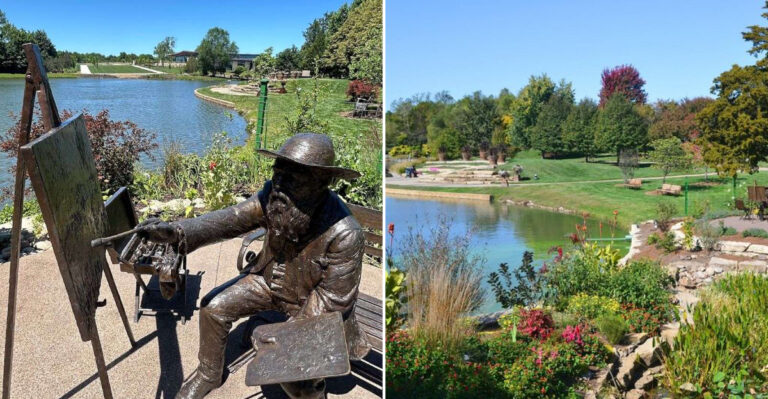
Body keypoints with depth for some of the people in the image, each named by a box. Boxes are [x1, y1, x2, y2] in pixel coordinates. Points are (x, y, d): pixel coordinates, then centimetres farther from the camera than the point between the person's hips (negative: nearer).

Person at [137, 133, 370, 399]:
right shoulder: (273, 196, -21)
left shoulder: (345, 234, -35)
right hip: (270, 279, 6)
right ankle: (208, 375, 25)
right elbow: (228, 220, -26)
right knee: (213, 306, -1)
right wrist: (176, 232, -43)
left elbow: (332, 297, -26)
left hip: (313, 302, -5)